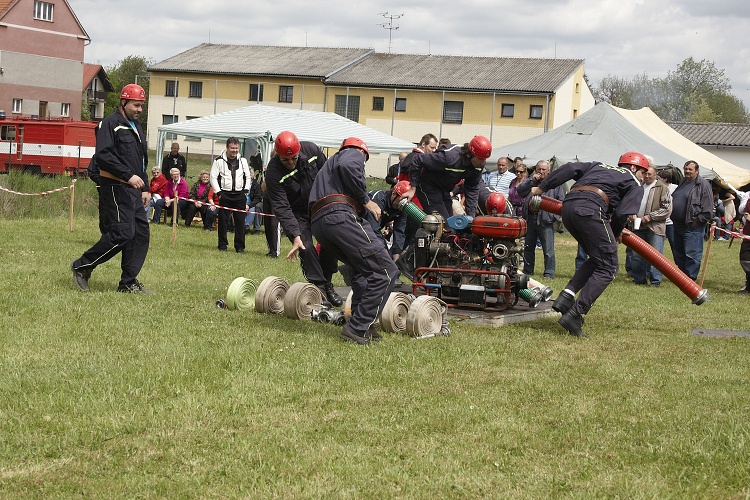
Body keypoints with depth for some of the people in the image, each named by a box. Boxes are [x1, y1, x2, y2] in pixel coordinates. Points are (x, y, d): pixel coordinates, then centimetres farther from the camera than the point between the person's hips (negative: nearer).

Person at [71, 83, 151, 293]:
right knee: (122, 233, -15)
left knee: (141, 234, 3)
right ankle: (82, 266, -1)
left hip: (134, 189, 9)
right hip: (115, 188, -9)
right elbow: (103, 156, -19)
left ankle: (128, 283, 9)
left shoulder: (137, 127, 21)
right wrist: (128, 176, -21)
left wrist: (145, 188, 18)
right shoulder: (110, 123, -8)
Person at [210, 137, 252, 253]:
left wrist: (246, 190, 7)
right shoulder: (219, 161, -2)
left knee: (240, 221, 0)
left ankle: (240, 246, 6)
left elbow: (248, 177, 17)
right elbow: (213, 178, -2)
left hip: (240, 195, 2)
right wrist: (218, 193, -7)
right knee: (222, 220, 1)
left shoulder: (243, 161, 9)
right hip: (225, 194, -2)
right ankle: (222, 245, 12)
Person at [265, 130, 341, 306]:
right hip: (297, 215, -3)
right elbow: (281, 208, -30)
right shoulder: (273, 173, -28)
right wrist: (295, 236, -37)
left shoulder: (311, 150, -18)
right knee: (306, 248, -19)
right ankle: (319, 287, -10)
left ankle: (327, 283, 13)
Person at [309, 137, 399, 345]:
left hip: (318, 223, 9)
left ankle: (363, 325, 17)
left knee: (362, 269, 24)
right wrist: (365, 200, -4)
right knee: (386, 271, -9)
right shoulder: (354, 154, 15)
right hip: (340, 215, -9)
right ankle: (358, 327, -15)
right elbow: (347, 167, -11)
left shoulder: (330, 163, 40)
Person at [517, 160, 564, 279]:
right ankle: (527, 271, 23)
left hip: (545, 220, -5)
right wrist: (532, 180, -8)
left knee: (548, 250, -7)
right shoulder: (530, 181, 14)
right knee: (528, 247, 13)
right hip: (530, 218, 5)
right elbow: (520, 191, -1)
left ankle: (549, 273, -2)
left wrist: (554, 216, -8)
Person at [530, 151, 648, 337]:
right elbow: (622, 213, 1)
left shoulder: (598, 166, 34)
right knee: (607, 267, 1)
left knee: (597, 259, 21)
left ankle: (566, 296, 4)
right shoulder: (634, 185, 18)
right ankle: (575, 314, -11)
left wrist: (541, 187, 22)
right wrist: (615, 235, 19)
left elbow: (570, 169, 20)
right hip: (590, 209, -7)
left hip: (568, 205, 7)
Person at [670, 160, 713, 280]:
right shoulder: (682, 183, 17)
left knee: (692, 254, -8)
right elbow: (673, 201, 27)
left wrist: (698, 220, -15)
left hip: (693, 226, -9)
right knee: (678, 254, 14)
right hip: (678, 225, 9)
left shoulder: (703, 184, -8)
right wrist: (673, 218, 17)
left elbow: (708, 206, -13)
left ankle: (690, 279, -4)